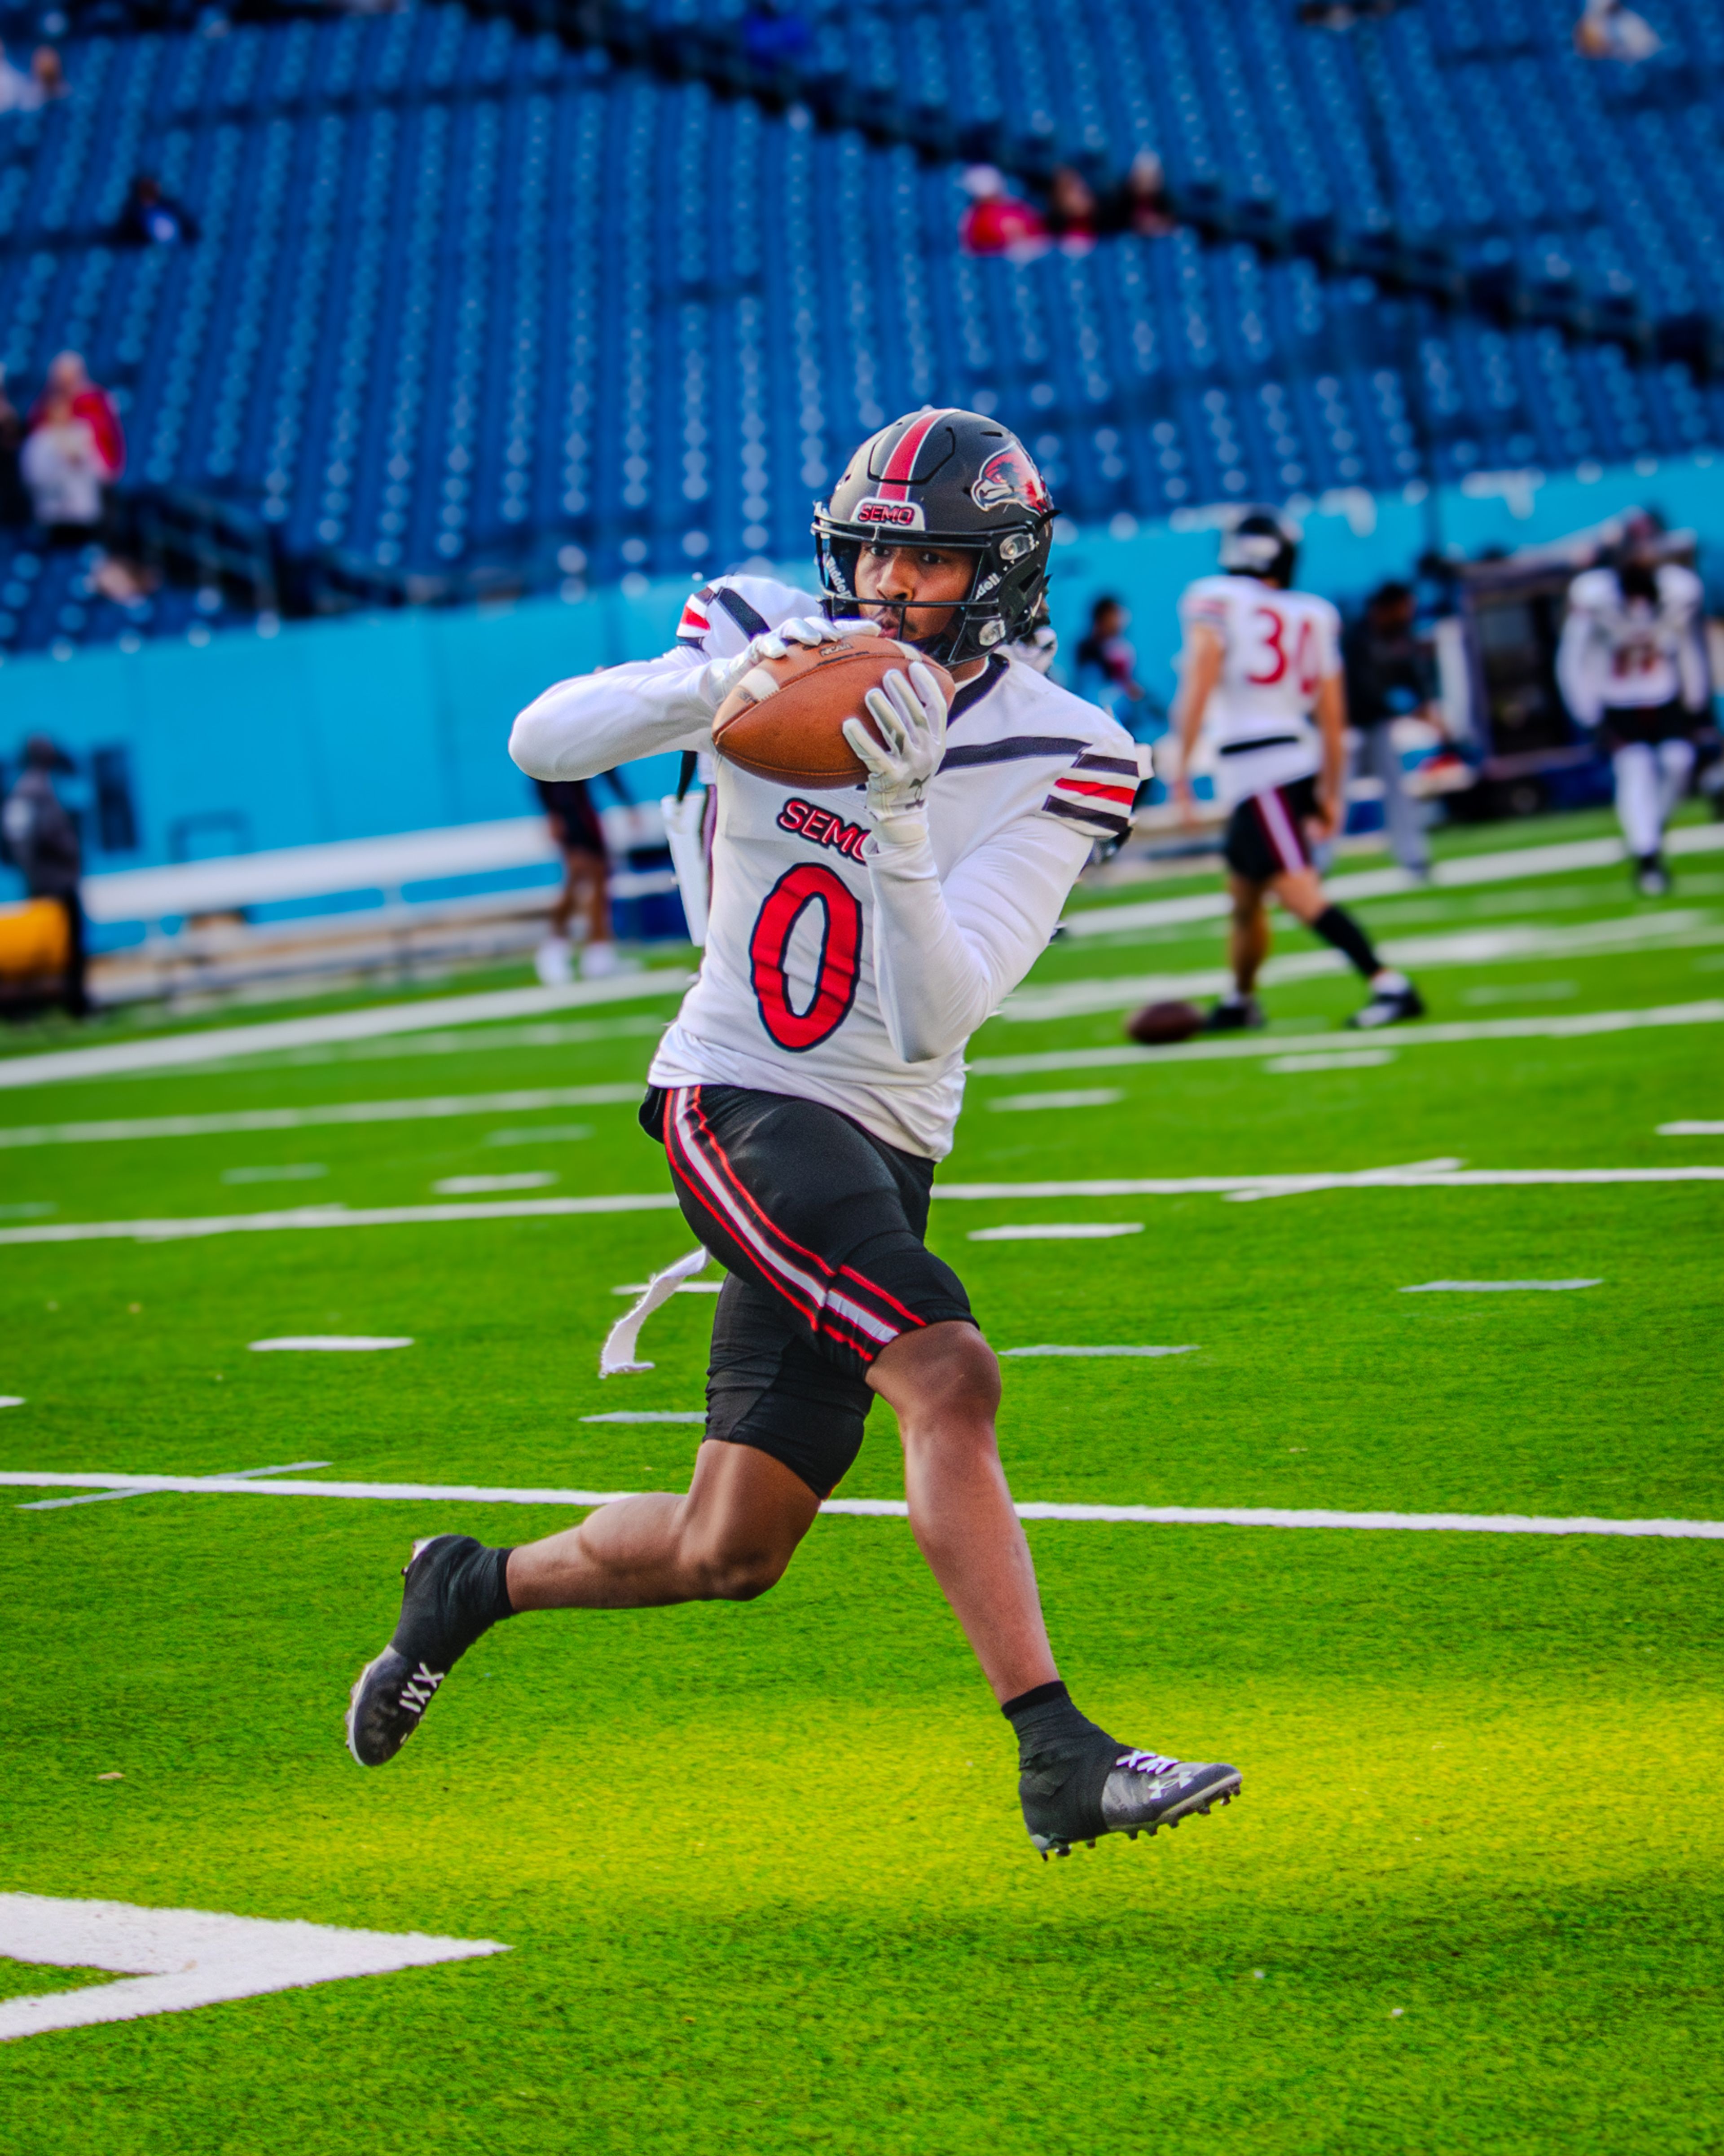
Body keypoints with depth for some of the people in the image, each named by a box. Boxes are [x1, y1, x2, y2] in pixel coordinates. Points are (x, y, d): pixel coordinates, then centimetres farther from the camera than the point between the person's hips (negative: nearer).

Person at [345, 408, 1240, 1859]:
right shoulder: (773, 642, -2)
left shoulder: (1056, 760, -5)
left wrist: (901, 823, -29)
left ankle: (472, 1588, 33)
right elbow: (543, 744, -14)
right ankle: (1060, 1761, -28)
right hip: (737, 1104, -4)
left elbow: (936, 1017, -15)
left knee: (731, 1555, 7)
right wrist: (719, 684, -29)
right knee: (950, 1377, -26)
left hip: (885, 1146, 4)